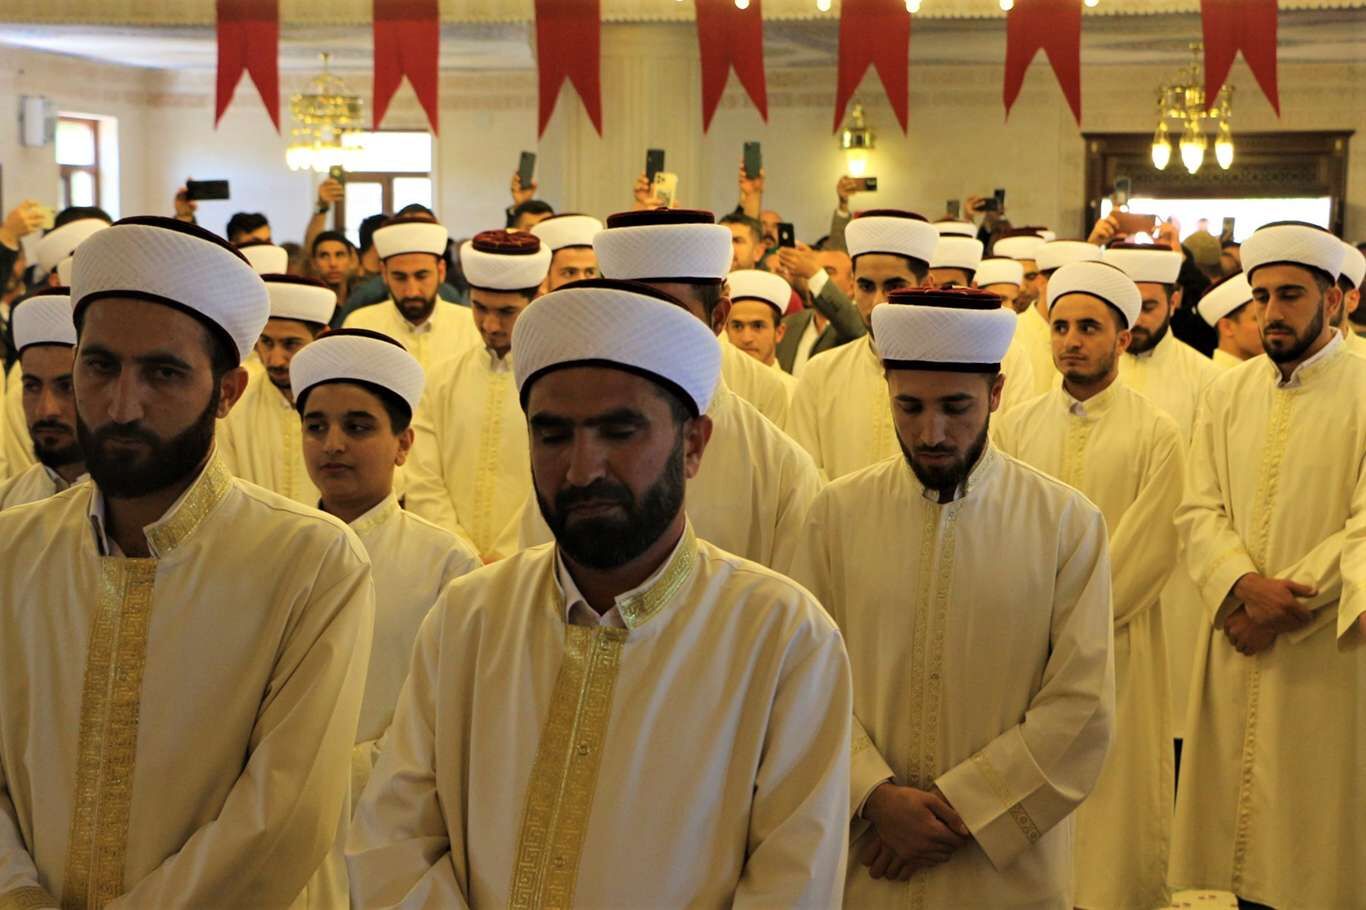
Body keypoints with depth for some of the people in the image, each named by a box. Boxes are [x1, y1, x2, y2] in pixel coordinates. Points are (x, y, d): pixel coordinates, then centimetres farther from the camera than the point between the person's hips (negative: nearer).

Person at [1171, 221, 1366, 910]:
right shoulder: (1227, 393, 10)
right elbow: (1199, 510, 4)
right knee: (1243, 839, 7)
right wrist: (1245, 586, -15)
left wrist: (1283, 603, -16)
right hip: (1237, 649, 4)